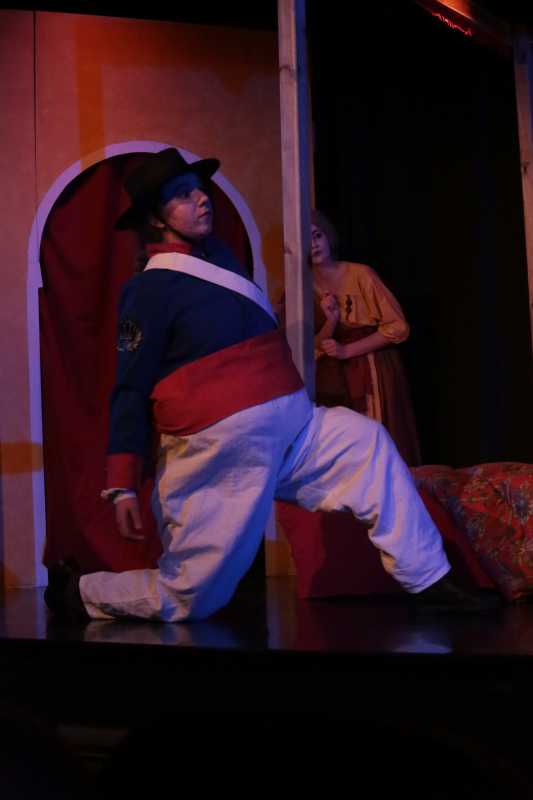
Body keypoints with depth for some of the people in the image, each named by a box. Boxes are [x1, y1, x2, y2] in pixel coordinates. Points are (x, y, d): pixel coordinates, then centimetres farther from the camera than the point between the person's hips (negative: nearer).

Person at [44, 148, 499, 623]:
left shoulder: (217, 255, 10)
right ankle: (78, 593, 23)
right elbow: (131, 391, -13)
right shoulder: (151, 289, -13)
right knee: (188, 600, -1)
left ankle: (428, 581, 2)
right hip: (217, 450, -8)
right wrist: (123, 487, -16)